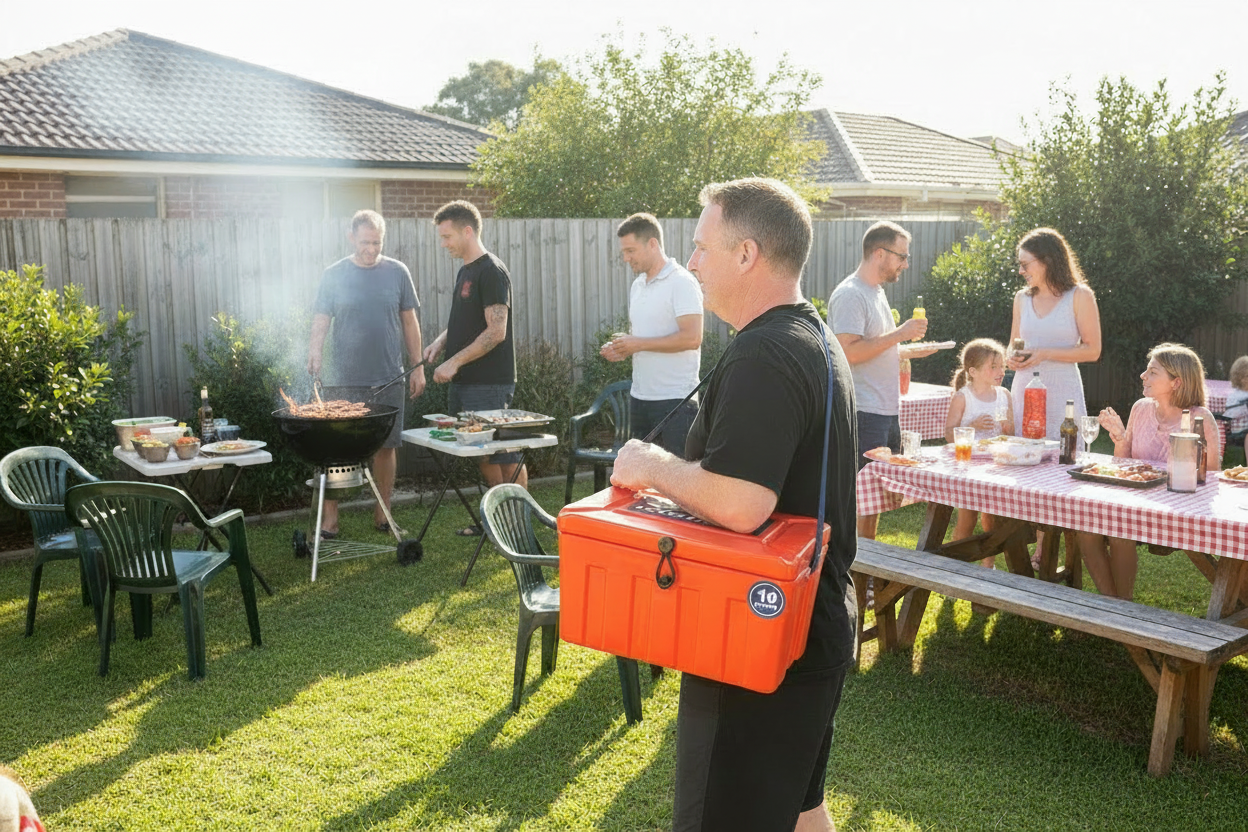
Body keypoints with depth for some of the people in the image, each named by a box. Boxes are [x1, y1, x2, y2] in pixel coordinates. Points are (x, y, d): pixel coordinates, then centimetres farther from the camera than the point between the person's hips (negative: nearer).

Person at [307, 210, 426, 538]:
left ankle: (383, 513, 20)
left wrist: (418, 367, 6)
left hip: (388, 378, 1)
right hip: (343, 379, -1)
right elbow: (321, 321, 1)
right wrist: (316, 351, -19)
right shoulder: (334, 275, 3)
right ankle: (329, 517, 9)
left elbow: (410, 322, 9)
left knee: (386, 446, 8)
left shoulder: (397, 273, 5)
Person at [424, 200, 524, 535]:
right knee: (484, 455, 16)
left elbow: (496, 332, -19)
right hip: (463, 382, 9)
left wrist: (454, 362, -18)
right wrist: (441, 342, 6)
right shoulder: (465, 271, 16)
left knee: (506, 456, -2)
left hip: (489, 384, -9)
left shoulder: (492, 272, -13)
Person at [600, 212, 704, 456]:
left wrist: (639, 344, -17)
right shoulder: (637, 286, 15)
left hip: (675, 398, -8)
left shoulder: (681, 282, -11)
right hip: (640, 397, 8)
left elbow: (692, 338, -20)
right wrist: (621, 349, 3)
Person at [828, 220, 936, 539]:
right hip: (863, 414, -10)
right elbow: (848, 352, -24)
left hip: (886, 411, 10)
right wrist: (899, 334, -19)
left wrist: (908, 351, 12)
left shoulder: (877, 291, 18)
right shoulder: (850, 294, -13)